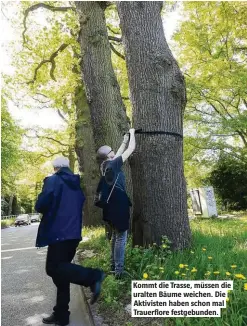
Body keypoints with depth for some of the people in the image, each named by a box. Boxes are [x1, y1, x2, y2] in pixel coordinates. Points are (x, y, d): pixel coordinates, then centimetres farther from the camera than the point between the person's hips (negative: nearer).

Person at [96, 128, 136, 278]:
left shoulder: (105, 165, 9)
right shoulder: (113, 164, -13)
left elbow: (119, 154, 26)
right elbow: (132, 149, -7)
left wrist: (124, 141, 30)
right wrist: (132, 134, 8)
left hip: (112, 205, 9)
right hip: (119, 205, -9)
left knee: (115, 235, 19)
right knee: (121, 237, -2)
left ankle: (114, 266, 28)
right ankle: (119, 270, 3)